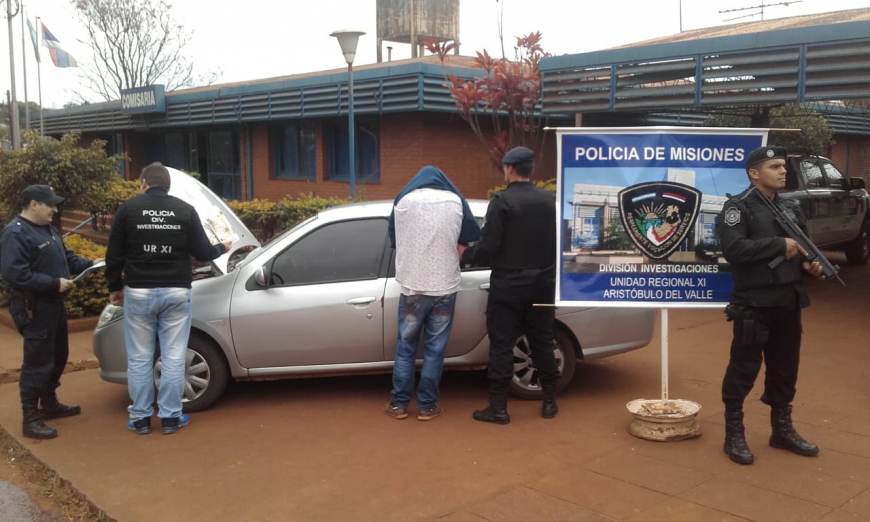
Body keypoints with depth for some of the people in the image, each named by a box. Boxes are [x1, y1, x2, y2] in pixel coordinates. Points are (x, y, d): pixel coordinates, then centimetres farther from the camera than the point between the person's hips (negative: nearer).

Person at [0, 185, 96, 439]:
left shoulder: (47, 229, 13)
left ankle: (49, 404, 35)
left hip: (54, 305, 10)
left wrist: (90, 265, 5)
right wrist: (55, 283, -26)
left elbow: (65, 257, 21)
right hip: (34, 309, -10)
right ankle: (30, 419, 2)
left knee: (58, 357, 19)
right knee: (38, 362, -6)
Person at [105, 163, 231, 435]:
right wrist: (222, 248, 24)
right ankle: (170, 416, 11)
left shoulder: (128, 208, 1)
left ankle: (140, 417, 14)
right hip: (175, 292, 0)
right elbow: (202, 252, 2)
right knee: (173, 358, 5)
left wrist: (115, 287, 16)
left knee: (139, 358, 8)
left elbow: (114, 255, 2)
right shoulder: (186, 210, 3)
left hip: (138, 292, 0)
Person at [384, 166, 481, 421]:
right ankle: (427, 405, 14)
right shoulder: (455, 200, 3)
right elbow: (468, 243, 5)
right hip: (445, 286, 0)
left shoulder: (403, 199, 3)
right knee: (434, 348, 9)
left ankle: (398, 403, 16)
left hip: (412, 286, 0)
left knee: (405, 346, 13)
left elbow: (394, 240, 11)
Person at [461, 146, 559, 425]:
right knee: (542, 342, 14)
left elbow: (488, 247, -16)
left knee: (502, 345, 2)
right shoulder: (551, 200, 4)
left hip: (508, 284, -5)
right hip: (543, 283, 5)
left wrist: (464, 256, 2)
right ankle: (549, 402, 21)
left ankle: (498, 408, 5)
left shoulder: (502, 201, -12)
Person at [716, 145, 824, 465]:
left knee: (785, 369, 16)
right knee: (744, 370, 0)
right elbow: (733, 249, -23)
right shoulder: (738, 207, -9)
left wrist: (809, 263, 2)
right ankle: (734, 435, 12)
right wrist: (780, 245, -20)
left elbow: (803, 246, 24)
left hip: (789, 302, 7)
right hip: (754, 304, -7)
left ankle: (782, 430, 31)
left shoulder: (791, 208, 13)